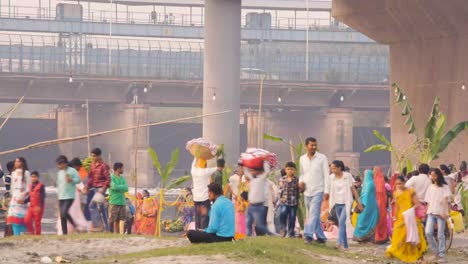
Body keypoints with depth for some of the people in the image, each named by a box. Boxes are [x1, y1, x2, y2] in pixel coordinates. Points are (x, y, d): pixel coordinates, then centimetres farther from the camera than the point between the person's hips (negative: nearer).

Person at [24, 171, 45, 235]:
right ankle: (32, 233, 12)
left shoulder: (41, 186, -9)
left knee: (37, 222, -1)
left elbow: (42, 197, -15)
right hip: (31, 206, 7)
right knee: (27, 220, -2)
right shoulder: (31, 186, 13)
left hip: (38, 207, -7)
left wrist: (39, 206, -23)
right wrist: (23, 201, 5)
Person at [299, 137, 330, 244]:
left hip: (318, 191, -5)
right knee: (312, 215, 10)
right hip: (307, 191, 5)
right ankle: (321, 237, 20)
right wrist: (301, 181, -1)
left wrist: (326, 191, -13)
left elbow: (327, 175, -6)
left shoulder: (322, 158, -5)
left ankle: (308, 234, -27)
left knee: (314, 213, -18)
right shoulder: (302, 159, 8)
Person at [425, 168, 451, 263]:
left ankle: (442, 256, 4)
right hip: (431, 213, 4)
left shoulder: (444, 187, 3)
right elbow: (428, 201, 15)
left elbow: (445, 200, -6)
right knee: (428, 232, -11)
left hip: (440, 213, -4)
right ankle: (436, 252, 5)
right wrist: (427, 212, 6)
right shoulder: (430, 187, 15)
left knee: (440, 235, -3)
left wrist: (444, 212, -17)